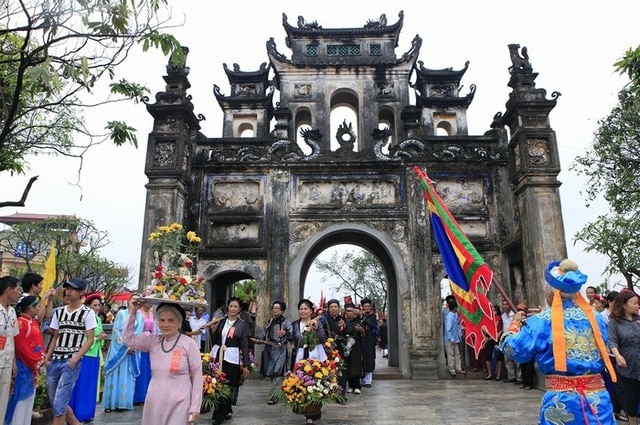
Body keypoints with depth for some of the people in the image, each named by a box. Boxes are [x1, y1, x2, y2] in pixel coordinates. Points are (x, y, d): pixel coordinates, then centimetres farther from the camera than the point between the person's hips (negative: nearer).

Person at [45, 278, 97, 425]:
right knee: (56, 402, 14)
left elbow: (90, 339, -6)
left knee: (59, 403, -8)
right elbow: (55, 337, 16)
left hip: (71, 362, -6)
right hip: (54, 361, 6)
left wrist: (75, 358, -15)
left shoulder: (88, 313, -5)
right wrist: (47, 358, 7)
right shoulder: (59, 312, 11)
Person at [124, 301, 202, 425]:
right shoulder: (153, 340, 4)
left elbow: (197, 377, -7)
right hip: (154, 404, 4)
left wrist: (195, 408, -8)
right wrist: (132, 312, -6)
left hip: (178, 405, -4)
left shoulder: (189, 344, -10)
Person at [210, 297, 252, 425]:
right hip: (218, 356, 3)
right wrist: (214, 329, -7)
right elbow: (214, 340, 9)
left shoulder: (242, 325, -1)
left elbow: (245, 346, -1)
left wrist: (246, 365, -4)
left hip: (232, 359, -3)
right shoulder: (221, 321, 6)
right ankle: (227, 411, 26)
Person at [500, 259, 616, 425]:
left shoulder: (542, 322, -10)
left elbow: (513, 348, -7)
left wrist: (515, 324, 12)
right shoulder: (594, 318, 2)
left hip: (561, 399, -3)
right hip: (598, 397, 3)